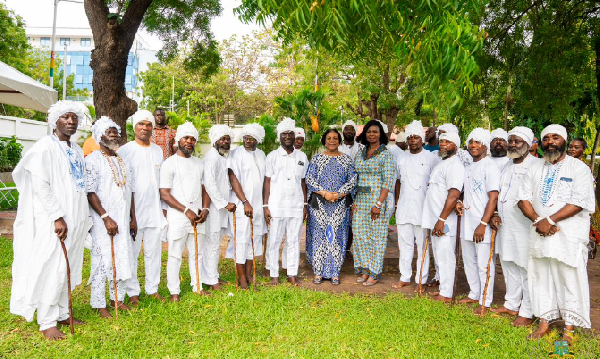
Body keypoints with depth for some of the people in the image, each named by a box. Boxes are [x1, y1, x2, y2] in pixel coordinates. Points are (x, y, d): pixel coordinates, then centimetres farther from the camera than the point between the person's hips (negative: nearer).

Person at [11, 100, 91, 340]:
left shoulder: (77, 150, 13)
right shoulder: (45, 147, -9)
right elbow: (40, 185, -15)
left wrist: (83, 219, 13)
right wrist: (58, 217, -19)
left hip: (75, 219, 7)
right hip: (53, 221, -7)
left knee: (68, 268, 13)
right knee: (51, 269, -2)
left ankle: (62, 313, 25)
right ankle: (47, 323, 9)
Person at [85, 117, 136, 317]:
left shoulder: (123, 161, 14)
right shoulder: (93, 160, -7)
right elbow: (90, 193, -13)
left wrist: (133, 218, 12)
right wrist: (106, 218, -19)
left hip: (123, 220, 7)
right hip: (102, 221, -6)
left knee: (123, 259, 11)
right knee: (102, 260, -1)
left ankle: (117, 299, 25)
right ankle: (99, 305, 12)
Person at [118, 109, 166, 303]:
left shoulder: (158, 151, 12)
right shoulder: (124, 151, -3)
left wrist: (164, 207, 15)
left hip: (154, 210, 4)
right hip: (133, 211, -4)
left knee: (154, 252, 9)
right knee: (132, 253, 4)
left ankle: (152, 289, 21)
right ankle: (133, 292, 15)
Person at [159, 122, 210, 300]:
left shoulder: (199, 163, 15)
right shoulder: (169, 163, -4)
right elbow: (164, 194, -10)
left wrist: (205, 209, 0)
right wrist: (186, 210, -16)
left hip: (197, 217, 5)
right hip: (177, 218, -5)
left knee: (197, 254, 12)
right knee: (175, 256, 3)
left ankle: (197, 287, 24)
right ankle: (174, 291, 15)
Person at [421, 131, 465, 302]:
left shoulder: (455, 165, -14)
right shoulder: (442, 163, 17)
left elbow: (453, 195, -22)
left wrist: (442, 219, -24)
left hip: (444, 222, -10)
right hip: (435, 219, 10)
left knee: (445, 257, -2)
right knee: (439, 256, 17)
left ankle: (446, 294, 8)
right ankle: (442, 288, 28)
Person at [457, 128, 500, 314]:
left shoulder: (490, 167, -11)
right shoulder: (468, 168, 15)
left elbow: (493, 198, -16)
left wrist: (483, 224, -21)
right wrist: (460, 203, 5)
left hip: (482, 225, -8)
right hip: (467, 222, 8)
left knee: (484, 264, 0)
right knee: (469, 261, 17)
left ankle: (485, 301, 12)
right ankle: (474, 294, 32)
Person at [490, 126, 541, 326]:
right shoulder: (507, 167, 16)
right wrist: (496, 215, 13)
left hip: (525, 226, -8)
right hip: (505, 226, 8)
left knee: (526, 269, 0)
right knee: (509, 266, 17)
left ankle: (527, 313, 11)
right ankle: (511, 305, 31)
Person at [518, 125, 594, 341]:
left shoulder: (579, 168, -1)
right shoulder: (535, 169, 13)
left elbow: (579, 203, -12)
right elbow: (524, 198, 6)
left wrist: (550, 220, -17)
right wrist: (538, 221, -10)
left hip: (569, 236, -4)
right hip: (540, 234, 5)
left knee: (570, 279, 0)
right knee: (541, 278, 10)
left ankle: (569, 328, 13)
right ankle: (544, 323, 22)